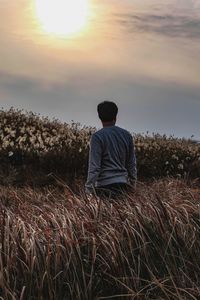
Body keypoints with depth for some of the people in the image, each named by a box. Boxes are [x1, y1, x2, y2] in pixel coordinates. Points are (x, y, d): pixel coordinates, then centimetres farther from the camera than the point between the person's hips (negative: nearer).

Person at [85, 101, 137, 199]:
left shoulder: (97, 136, -7)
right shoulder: (127, 135, 8)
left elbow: (94, 166, -13)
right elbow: (132, 164, 13)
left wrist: (88, 190, -10)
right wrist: (132, 185, 22)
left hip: (105, 185, -5)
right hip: (123, 184, 5)